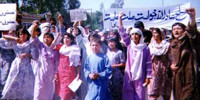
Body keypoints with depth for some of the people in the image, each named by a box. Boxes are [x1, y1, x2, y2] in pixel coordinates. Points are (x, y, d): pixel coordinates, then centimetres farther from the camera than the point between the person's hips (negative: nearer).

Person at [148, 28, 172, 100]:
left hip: (164, 69, -1)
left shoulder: (166, 44, 2)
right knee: (153, 92, -8)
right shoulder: (151, 45, 10)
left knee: (166, 93, 4)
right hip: (154, 69, 1)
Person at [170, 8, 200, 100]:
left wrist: (192, 17, -46)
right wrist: (171, 65, 4)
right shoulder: (173, 44, 15)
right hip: (177, 74, 7)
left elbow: (191, 29, -25)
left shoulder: (187, 39, -4)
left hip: (189, 74, -6)